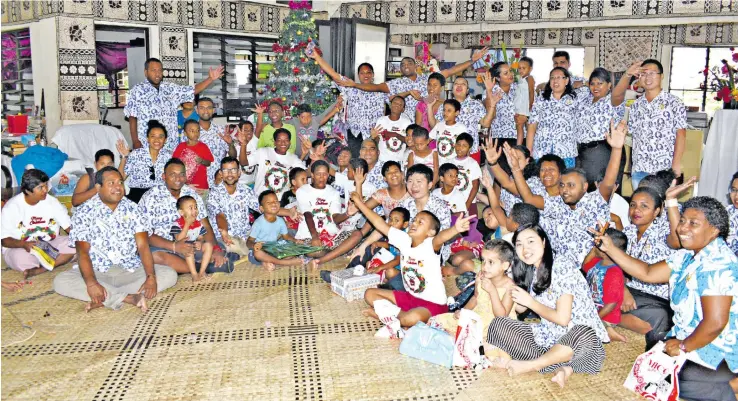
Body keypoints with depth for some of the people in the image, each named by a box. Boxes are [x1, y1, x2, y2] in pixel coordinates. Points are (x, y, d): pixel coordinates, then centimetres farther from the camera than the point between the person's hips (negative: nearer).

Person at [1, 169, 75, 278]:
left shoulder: (52, 202, -4)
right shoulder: (12, 207, -11)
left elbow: (70, 227, -6)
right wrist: (23, 244, -32)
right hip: (20, 247, -4)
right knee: (22, 259, -38)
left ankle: (37, 270, -24)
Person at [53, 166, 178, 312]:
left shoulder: (132, 209, 2)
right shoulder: (84, 212, -4)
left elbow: (143, 246, -6)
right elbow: (83, 252, -13)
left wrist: (151, 277, -23)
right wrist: (91, 283, -31)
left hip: (130, 270, 2)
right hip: (97, 271, -2)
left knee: (169, 274, -19)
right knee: (61, 281, -29)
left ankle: (105, 298, -27)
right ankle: (130, 298, -32)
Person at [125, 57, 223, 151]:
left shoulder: (170, 88, 9)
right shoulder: (137, 91, 0)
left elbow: (194, 90, 7)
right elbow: (132, 118, -1)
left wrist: (211, 79, -6)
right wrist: (135, 141, -7)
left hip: (171, 145, 4)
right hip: (147, 146, -3)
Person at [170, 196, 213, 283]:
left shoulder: (198, 224, 4)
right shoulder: (177, 224, -13)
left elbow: (201, 237, 8)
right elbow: (179, 239, -25)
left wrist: (200, 242, -19)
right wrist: (188, 223, -26)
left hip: (195, 247, 6)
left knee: (208, 245, -16)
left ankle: (202, 271, -17)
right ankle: (194, 274, -34)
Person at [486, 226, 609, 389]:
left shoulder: (561, 266, -17)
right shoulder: (529, 270, 4)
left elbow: (562, 318, -18)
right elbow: (520, 309, 5)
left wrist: (530, 301, -9)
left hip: (581, 332, -7)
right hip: (548, 334, 7)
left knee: (583, 336, -43)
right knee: (497, 324, -9)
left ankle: (530, 365, -21)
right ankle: (560, 366, -19)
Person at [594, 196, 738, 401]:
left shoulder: (717, 265, -25)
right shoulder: (689, 256, 4)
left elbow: (715, 323, -29)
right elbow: (647, 273, 7)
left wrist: (683, 346, -14)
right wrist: (610, 249, -1)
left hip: (718, 354, -10)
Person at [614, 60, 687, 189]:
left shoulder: (674, 102, -3)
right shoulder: (636, 105, 11)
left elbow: (681, 134, -6)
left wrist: (676, 163, -12)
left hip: (665, 169, -4)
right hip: (639, 168, 4)